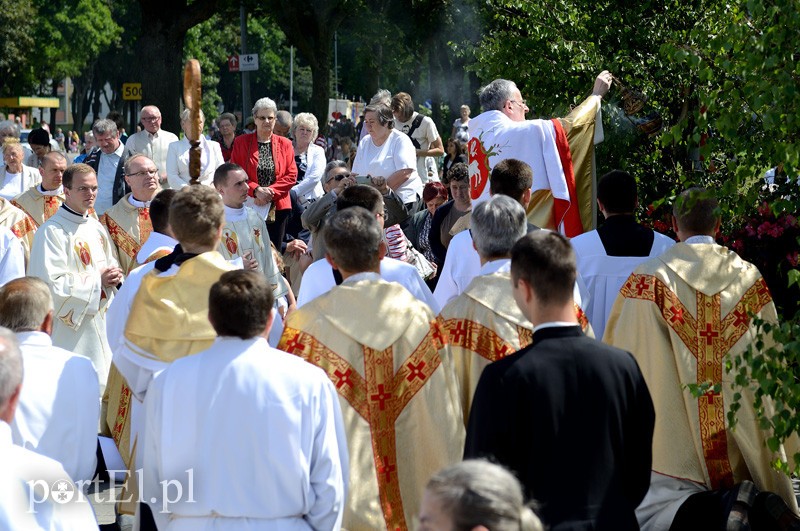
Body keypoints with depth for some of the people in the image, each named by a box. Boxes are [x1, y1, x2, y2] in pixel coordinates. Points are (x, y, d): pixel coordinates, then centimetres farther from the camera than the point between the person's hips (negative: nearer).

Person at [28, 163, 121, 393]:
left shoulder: (96, 228, 12)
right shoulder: (52, 231, -14)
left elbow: (109, 264, 23)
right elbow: (51, 283, -20)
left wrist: (113, 276, -2)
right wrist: (97, 280, -16)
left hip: (100, 325, 8)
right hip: (70, 332, -8)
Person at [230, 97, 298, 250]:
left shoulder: (285, 144, 10)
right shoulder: (241, 142, 5)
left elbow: (291, 175, 3)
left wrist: (270, 192, -11)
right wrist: (256, 190, -14)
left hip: (278, 208, 2)